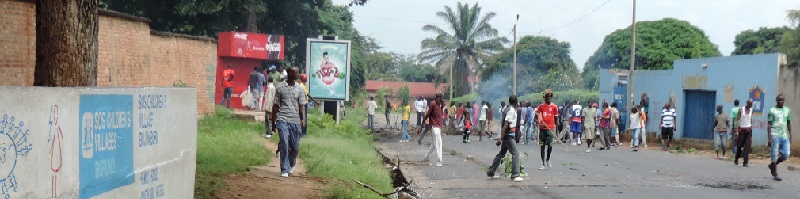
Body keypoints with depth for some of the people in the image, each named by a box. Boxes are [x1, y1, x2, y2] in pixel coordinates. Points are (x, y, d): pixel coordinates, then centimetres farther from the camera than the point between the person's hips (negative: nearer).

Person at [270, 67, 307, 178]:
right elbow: (275, 106, 8)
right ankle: (284, 170, -5)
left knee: (295, 146, 6)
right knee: (284, 145, -11)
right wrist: (273, 121, 8)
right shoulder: (280, 88, 4)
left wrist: (303, 119, -7)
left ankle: (292, 165, 32)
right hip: (283, 120, -2)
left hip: (295, 121, 3)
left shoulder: (299, 89, 10)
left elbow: (302, 105, 7)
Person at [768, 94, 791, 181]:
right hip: (775, 135, -4)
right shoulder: (772, 110, -1)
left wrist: (790, 136, 11)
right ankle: (775, 174, 7)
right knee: (774, 156, -2)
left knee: (785, 155, -2)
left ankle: (772, 165, 22)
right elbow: (769, 125, -3)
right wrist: (769, 139, -9)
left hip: (784, 136, 4)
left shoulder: (787, 110, 12)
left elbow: (789, 124, 17)